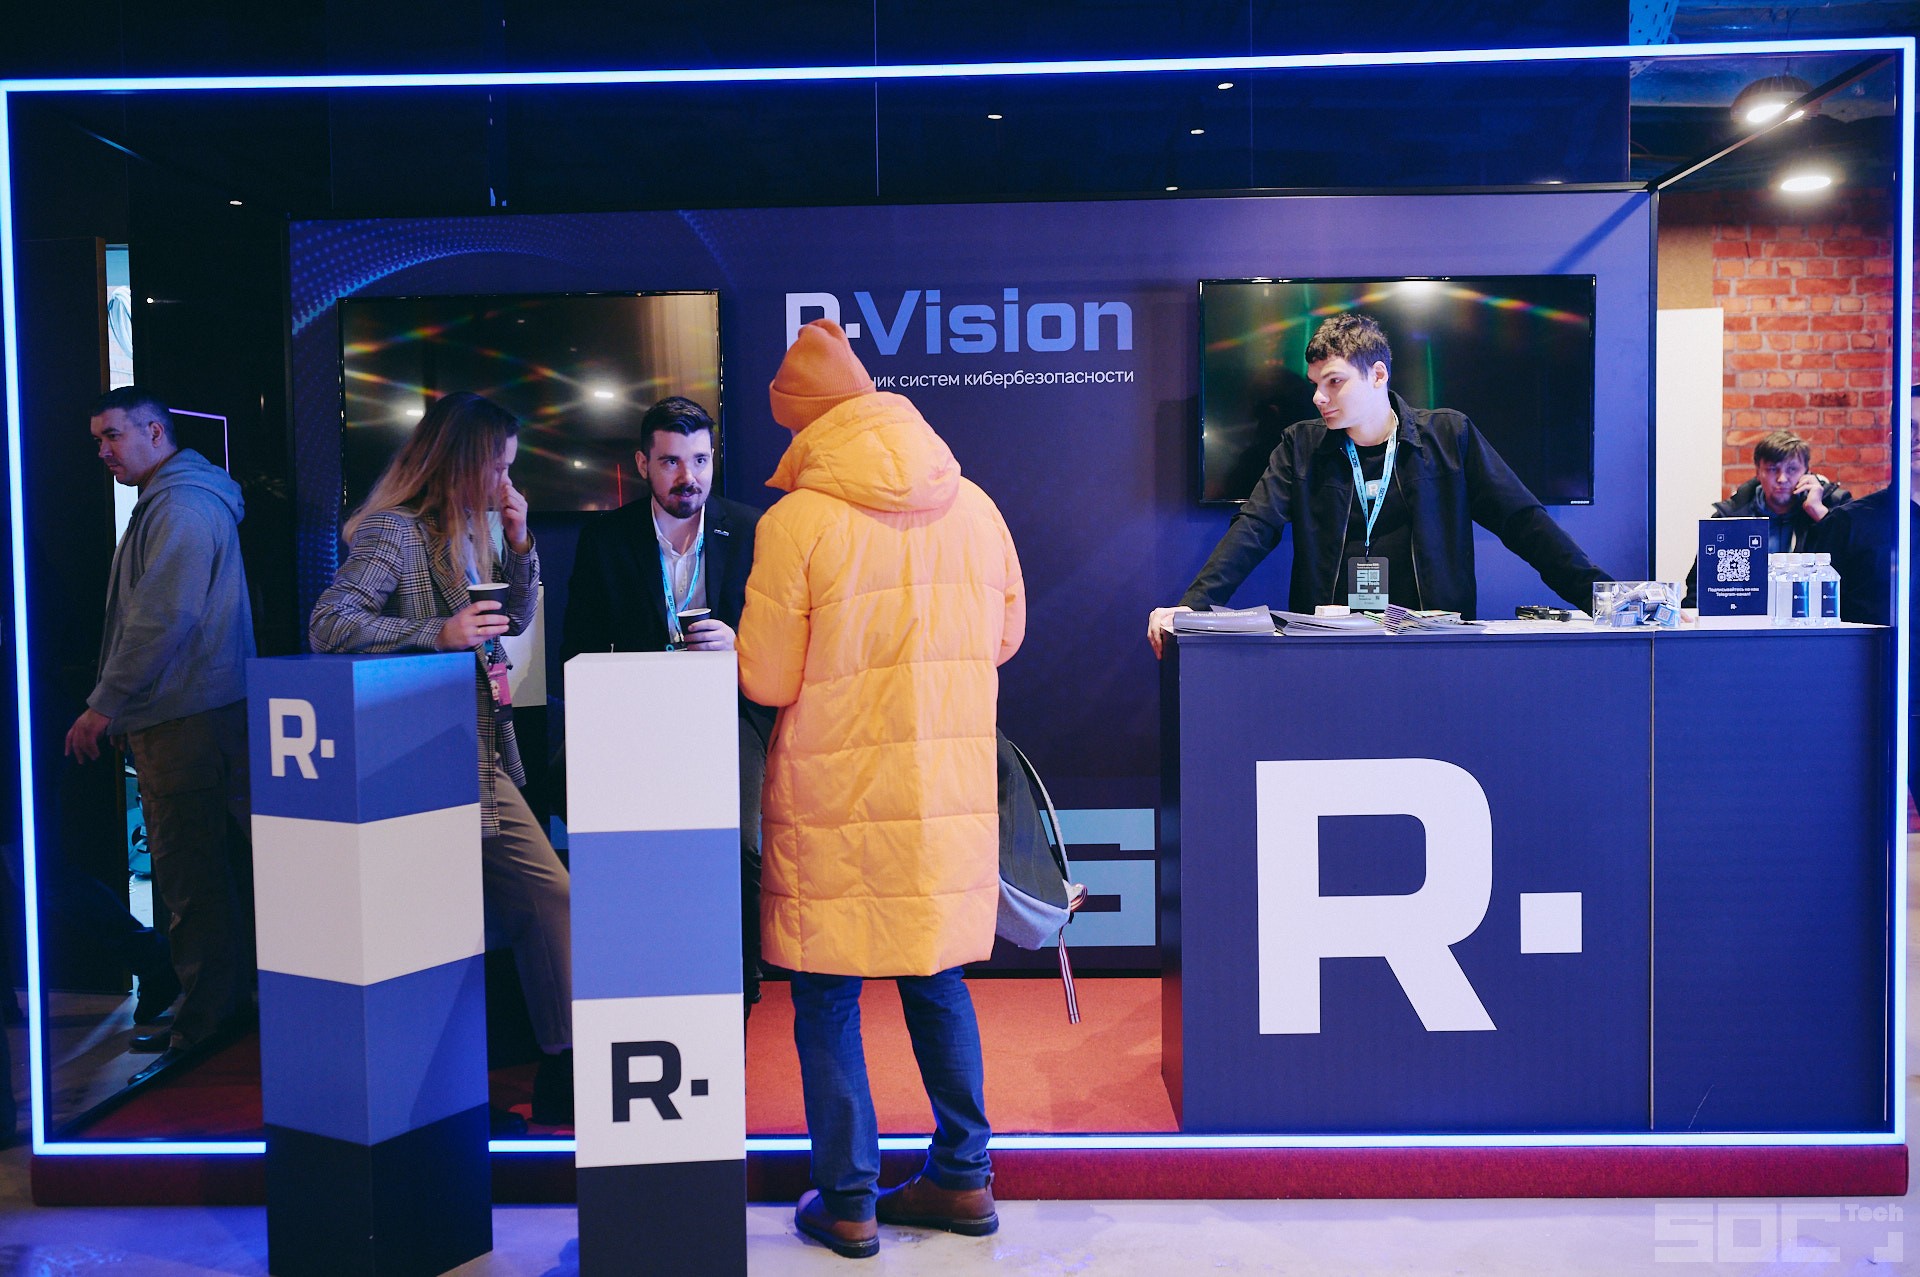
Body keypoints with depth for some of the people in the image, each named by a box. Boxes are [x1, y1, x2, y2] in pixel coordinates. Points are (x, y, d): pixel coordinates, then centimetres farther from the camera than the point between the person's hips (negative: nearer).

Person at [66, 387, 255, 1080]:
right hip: (181, 713, 11)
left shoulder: (183, 505, -13)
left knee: (190, 873, -5)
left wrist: (103, 706, -14)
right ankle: (224, 999, 22)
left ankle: (205, 1021, 1)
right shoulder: (167, 502, 21)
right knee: (208, 866, 14)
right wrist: (116, 705, 21)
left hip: (184, 721, -11)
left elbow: (163, 619, -20)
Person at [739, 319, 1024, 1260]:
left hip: (836, 802, -5)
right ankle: (964, 1177, 27)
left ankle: (847, 1202, 16)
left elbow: (767, 681, -10)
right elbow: (1004, 634, 14)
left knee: (827, 999, 8)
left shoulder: (798, 521, -13)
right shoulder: (973, 506, 3)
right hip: (951, 793, 5)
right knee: (937, 980, 18)